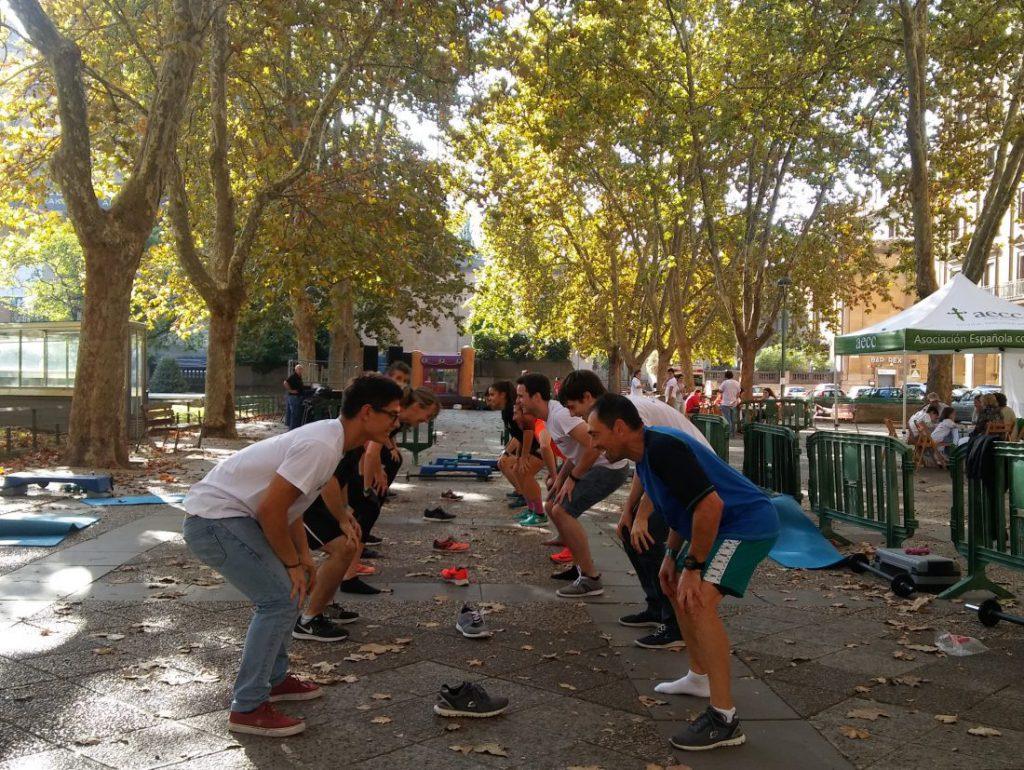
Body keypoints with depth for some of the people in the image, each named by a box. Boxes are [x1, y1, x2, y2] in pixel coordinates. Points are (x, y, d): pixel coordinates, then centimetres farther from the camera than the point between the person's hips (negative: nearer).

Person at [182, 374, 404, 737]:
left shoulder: (328, 436, 8)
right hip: (214, 519, -10)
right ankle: (248, 708, -5)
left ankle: (275, 678, 27)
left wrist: (303, 556, 12)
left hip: (230, 514, 10)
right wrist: (293, 563, -11)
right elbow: (271, 509, -24)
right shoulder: (322, 446, -23)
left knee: (289, 588, 16)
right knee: (281, 599, -12)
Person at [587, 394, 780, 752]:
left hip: (749, 523, -11)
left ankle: (724, 720, -19)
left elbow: (710, 505, -30)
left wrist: (693, 567, -23)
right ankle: (699, 678, 37)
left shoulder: (662, 448, -25)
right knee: (677, 590, 21)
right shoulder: (645, 453, 8)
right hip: (722, 525, 11)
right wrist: (672, 556, 16)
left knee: (700, 601, -23)